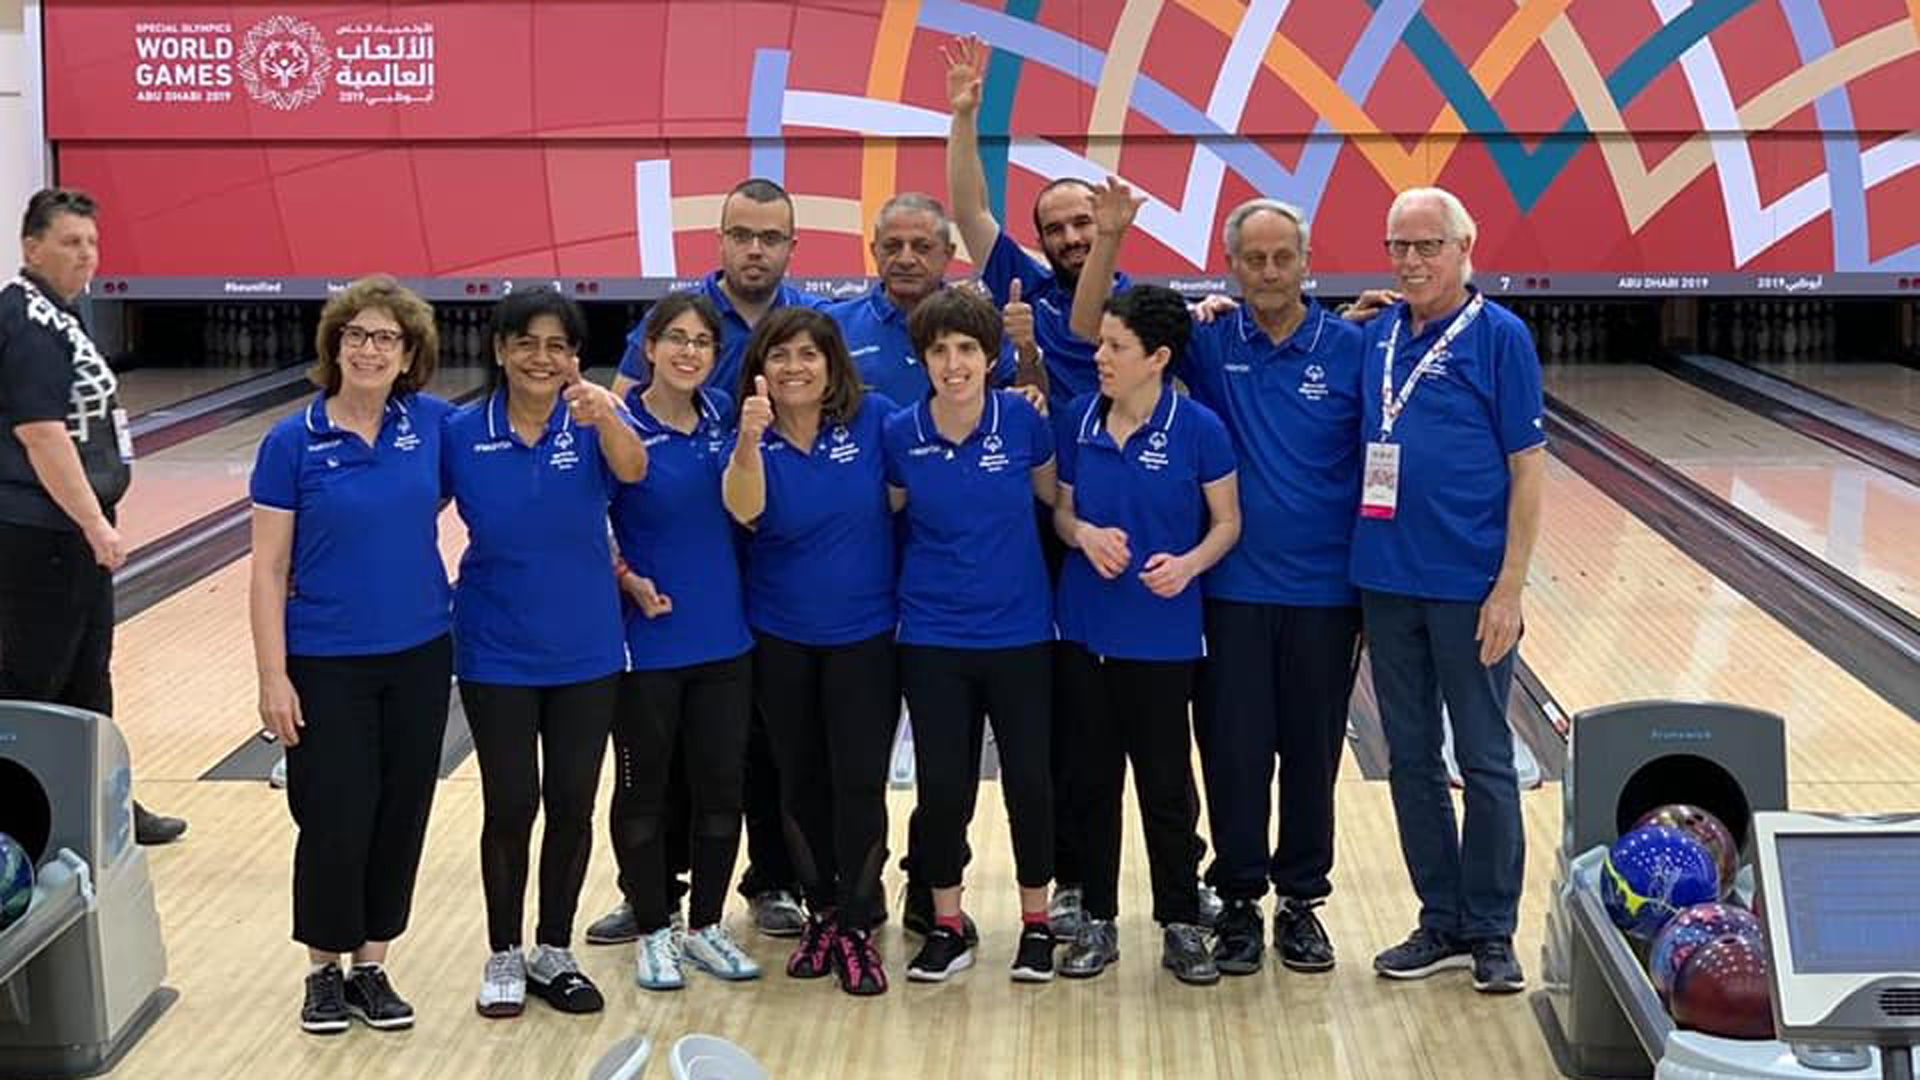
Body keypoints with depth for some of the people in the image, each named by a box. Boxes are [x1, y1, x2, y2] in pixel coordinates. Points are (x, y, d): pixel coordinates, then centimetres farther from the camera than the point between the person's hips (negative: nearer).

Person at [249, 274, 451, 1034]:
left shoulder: (433, 424, -2)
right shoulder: (293, 443, -8)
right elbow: (268, 571, -7)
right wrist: (273, 677, -11)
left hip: (419, 656, 3)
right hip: (327, 664, -3)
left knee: (401, 819, 8)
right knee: (334, 823, 0)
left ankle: (372, 967, 24)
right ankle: (324, 971, 20)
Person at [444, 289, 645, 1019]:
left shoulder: (592, 424, -8)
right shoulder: (461, 434, -7)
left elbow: (631, 469, -31)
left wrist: (605, 415, -52)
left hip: (585, 654, 1)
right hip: (496, 656, -1)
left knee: (572, 807, 8)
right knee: (510, 807, 4)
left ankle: (554, 952, 24)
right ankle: (503, 957, 20)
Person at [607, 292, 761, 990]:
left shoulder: (722, 414, 3)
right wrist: (629, 582, -18)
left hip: (722, 635, 5)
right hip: (647, 638, -4)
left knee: (721, 787, 10)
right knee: (643, 788, 8)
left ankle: (706, 926, 24)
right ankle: (652, 932, 21)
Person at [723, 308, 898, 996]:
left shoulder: (872, 420, -7)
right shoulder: (753, 439, -7)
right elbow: (744, 511, -29)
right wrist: (749, 439, -44)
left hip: (864, 634, -1)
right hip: (782, 639, 1)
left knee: (860, 782, -4)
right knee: (801, 782, 10)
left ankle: (856, 926, 7)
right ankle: (820, 912, 25)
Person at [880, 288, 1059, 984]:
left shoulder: (1024, 419, -7)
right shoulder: (899, 435, -6)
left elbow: (1058, 498, 8)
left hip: (1020, 633, 0)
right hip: (933, 637, 0)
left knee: (1030, 781, 2)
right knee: (942, 785, 1)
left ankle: (1037, 924, 21)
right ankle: (947, 927, 19)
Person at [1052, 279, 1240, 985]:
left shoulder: (1197, 430, -10)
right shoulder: (1079, 419, 0)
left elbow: (1227, 523, -2)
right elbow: (1061, 509, 10)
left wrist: (1188, 563, -21)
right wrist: (1084, 533, -12)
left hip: (1161, 633, -3)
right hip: (1084, 626, 4)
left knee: (1166, 782, 5)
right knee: (1092, 776, 11)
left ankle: (1180, 925, 18)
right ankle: (1098, 920, 23)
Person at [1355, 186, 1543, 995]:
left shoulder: (1499, 337, -6)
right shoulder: (1376, 337, 8)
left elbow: (1527, 467, -8)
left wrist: (1509, 588, -12)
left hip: (1468, 587, -5)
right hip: (1386, 583, 5)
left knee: (1485, 763, 4)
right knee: (1411, 760, 11)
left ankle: (1490, 932, 15)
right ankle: (1442, 922, 22)